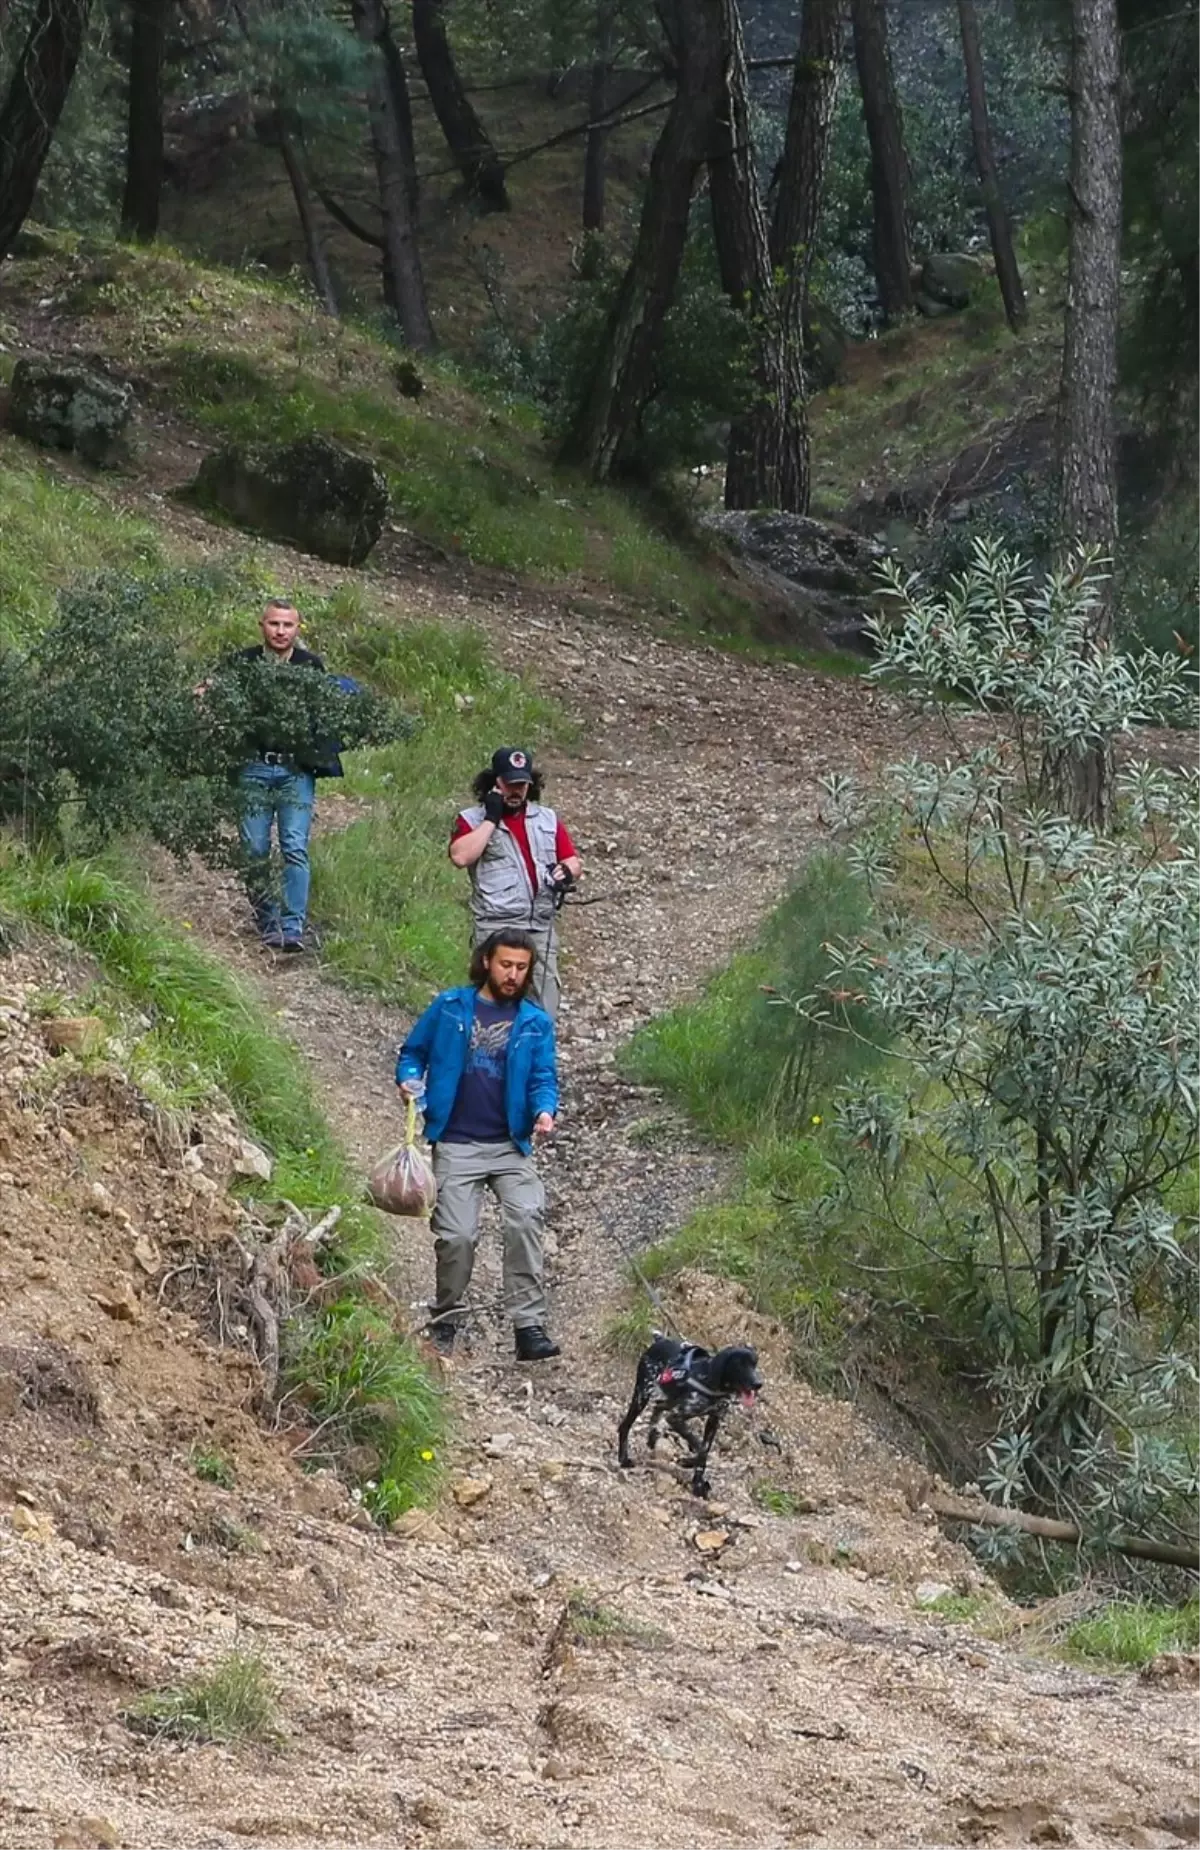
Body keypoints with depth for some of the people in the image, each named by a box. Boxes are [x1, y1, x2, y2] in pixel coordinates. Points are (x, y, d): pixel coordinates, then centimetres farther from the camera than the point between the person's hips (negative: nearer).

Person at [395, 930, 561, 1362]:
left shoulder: (535, 1023, 7)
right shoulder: (450, 1007, 5)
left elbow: (543, 1079, 3)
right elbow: (413, 1051, 12)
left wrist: (544, 1111, -18)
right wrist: (409, 1081, -9)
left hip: (511, 1145, 0)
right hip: (456, 1145, 0)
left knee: (526, 1218, -21)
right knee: (456, 1235, -6)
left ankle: (528, 1325, -22)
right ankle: (446, 1322, 18)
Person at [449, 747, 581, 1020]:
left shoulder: (547, 819, 19)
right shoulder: (471, 820, 5)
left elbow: (572, 861, 19)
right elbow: (461, 856, -13)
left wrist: (567, 872, -5)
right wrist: (491, 818, -9)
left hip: (542, 926, 4)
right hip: (496, 928, -4)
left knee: (544, 1014, 1)